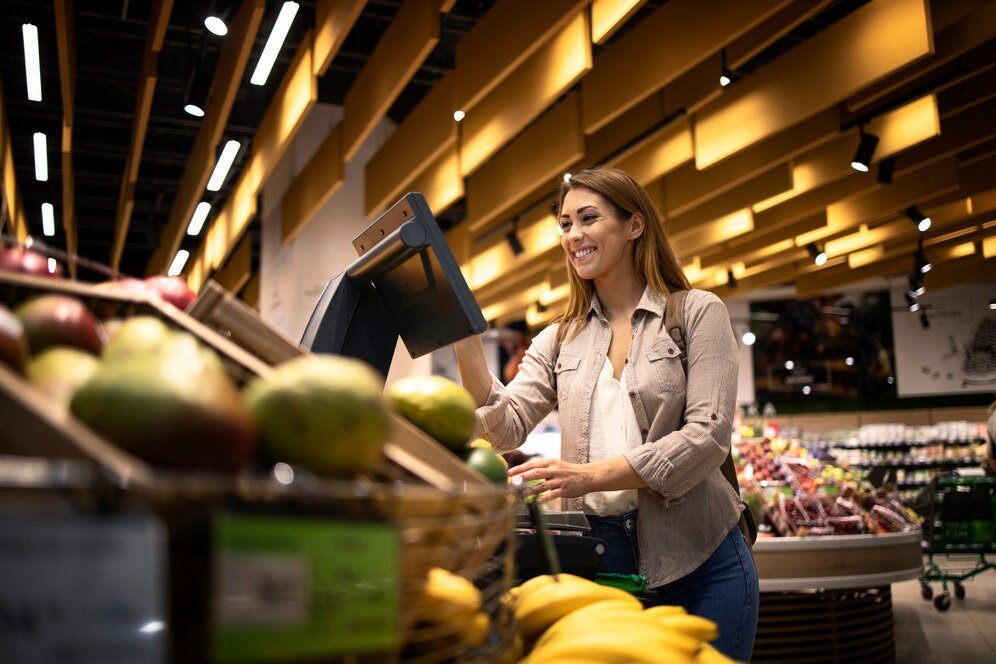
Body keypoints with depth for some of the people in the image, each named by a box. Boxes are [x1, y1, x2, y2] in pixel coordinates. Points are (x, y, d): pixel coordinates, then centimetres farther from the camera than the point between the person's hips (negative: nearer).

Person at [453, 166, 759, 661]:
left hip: (697, 559, -3)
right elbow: (505, 430, -1)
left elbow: (707, 435, -13)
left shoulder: (696, 313, -1)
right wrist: (464, 338, -12)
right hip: (600, 559, 3)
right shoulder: (560, 340, 11)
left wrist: (594, 475, -23)